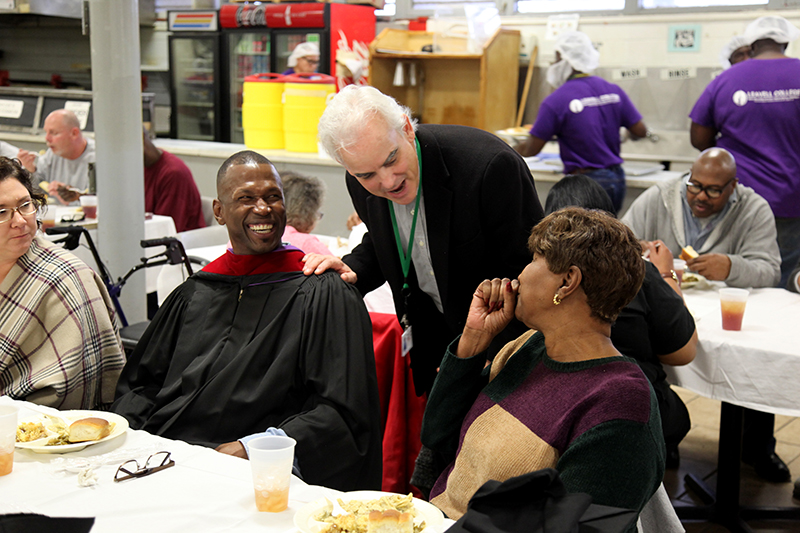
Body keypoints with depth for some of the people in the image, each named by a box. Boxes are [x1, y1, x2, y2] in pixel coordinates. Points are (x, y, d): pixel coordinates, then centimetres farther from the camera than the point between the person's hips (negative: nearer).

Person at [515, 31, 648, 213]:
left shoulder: (556, 101, -12)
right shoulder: (613, 91, 4)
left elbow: (532, 148, -8)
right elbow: (640, 131, 8)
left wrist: (514, 148, 14)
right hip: (617, 180, 6)